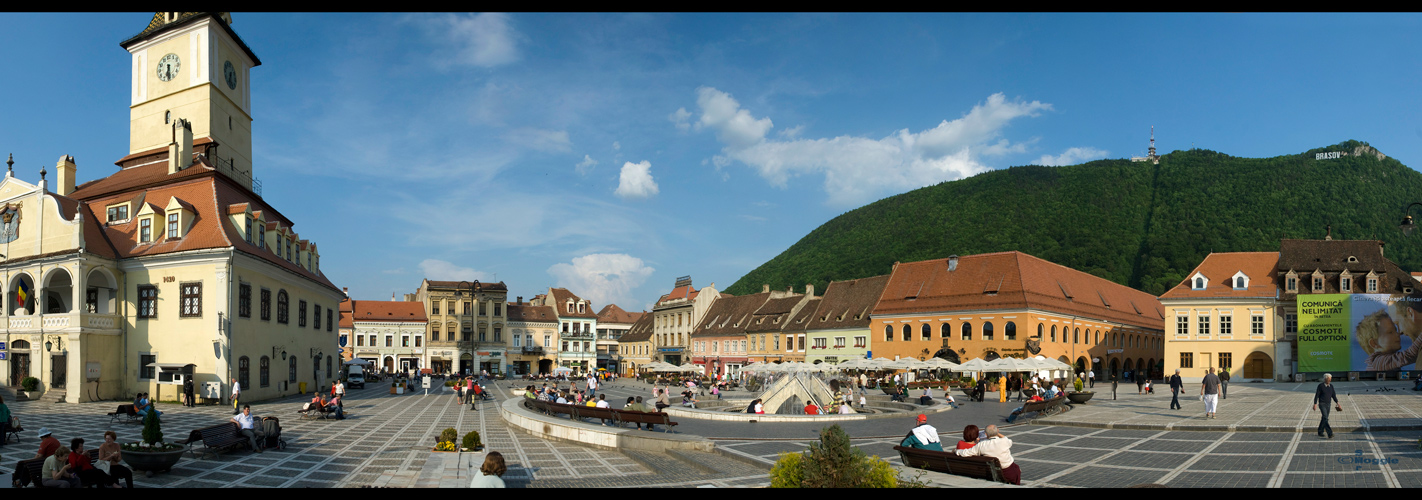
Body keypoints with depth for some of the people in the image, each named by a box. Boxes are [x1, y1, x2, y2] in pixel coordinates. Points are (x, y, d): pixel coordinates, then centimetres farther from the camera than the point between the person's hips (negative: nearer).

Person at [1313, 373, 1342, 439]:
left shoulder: (1331, 386, 4)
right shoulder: (1320, 385, -13)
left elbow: (1333, 395, 9)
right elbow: (1316, 395, -12)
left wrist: (1337, 403, -1)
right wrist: (1315, 404, -15)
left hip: (1328, 404, 6)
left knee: (1324, 419, 11)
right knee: (1325, 418, -17)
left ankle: (1320, 432, 23)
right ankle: (1330, 434, -22)